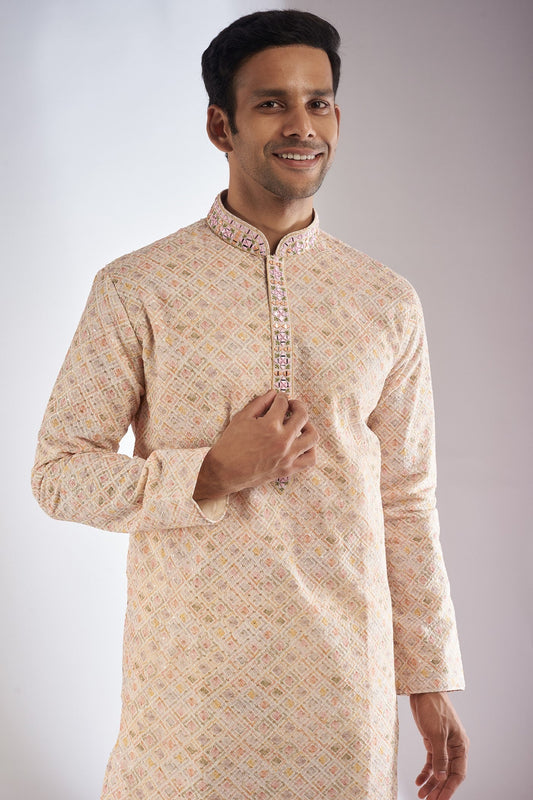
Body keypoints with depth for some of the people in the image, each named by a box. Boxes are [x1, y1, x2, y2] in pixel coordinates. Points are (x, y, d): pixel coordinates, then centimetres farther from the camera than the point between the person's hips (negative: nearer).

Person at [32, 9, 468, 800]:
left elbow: (407, 499, 8)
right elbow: (60, 472, -3)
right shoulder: (136, 290, -5)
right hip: (193, 667, -2)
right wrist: (212, 475, -16)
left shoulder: (388, 304, 4)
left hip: (347, 667, 2)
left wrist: (431, 679, 7)